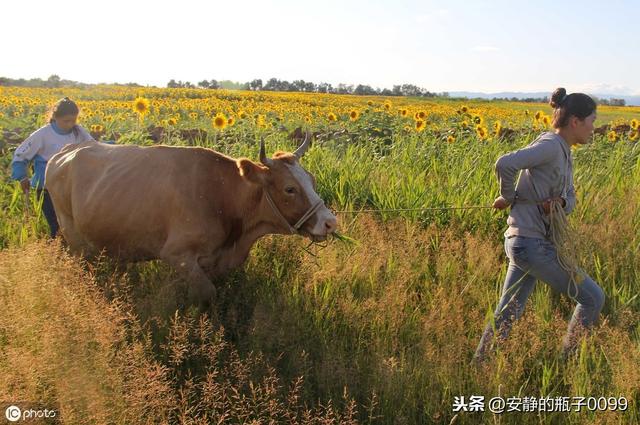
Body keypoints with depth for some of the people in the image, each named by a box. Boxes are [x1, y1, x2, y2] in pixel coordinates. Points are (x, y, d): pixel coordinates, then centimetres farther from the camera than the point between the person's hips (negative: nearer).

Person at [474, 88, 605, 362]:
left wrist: (560, 202, -6)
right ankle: (567, 360, 18)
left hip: (525, 243, 9)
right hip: (532, 245, -9)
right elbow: (505, 163, -29)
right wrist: (508, 197, -12)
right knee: (593, 298, 4)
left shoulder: (564, 153, 15)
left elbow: (570, 197, 18)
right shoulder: (550, 145, -15)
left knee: (505, 316, 12)